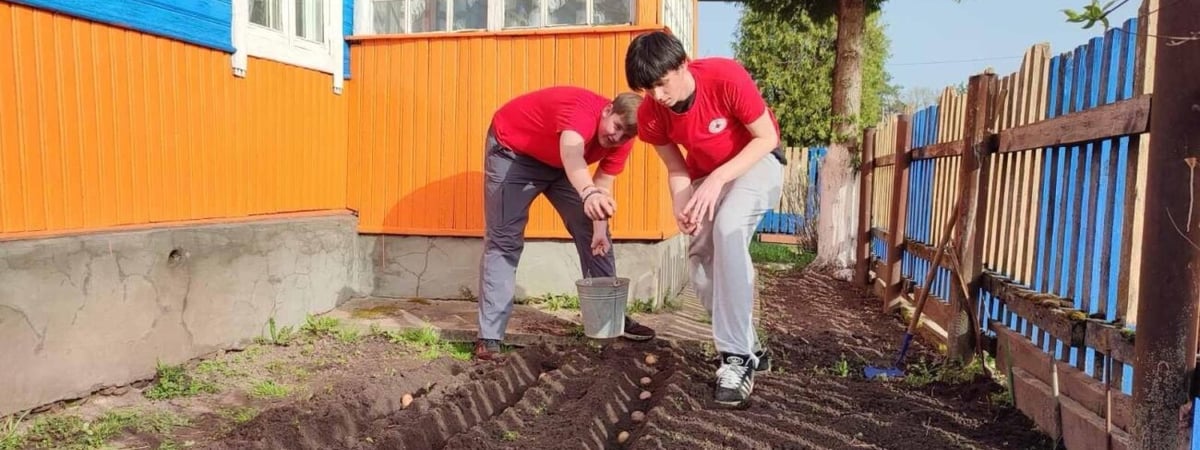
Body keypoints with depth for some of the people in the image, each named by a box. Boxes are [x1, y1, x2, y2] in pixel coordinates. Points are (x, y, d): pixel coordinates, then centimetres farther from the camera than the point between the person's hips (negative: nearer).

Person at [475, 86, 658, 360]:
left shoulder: (620, 141, -15)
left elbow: (603, 185, -12)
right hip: (512, 150, -7)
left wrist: (600, 228, -26)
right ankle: (489, 337, -11)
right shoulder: (582, 109, -38)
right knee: (503, 240, -13)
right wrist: (589, 194, -76)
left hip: (558, 161, 7)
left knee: (592, 233, 3)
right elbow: (572, 153, -58)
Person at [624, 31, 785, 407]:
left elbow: (767, 138, -21)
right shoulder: (650, 115, -18)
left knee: (728, 227, -33)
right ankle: (749, 348, 17)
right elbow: (676, 169, -5)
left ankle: (737, 357, -25)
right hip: (706, 175, 5)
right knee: (702, 266, -5)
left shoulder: (727, 77, -31)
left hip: (756, 162, -5)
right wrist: (680, 207, -27)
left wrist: (718, 179, -32)